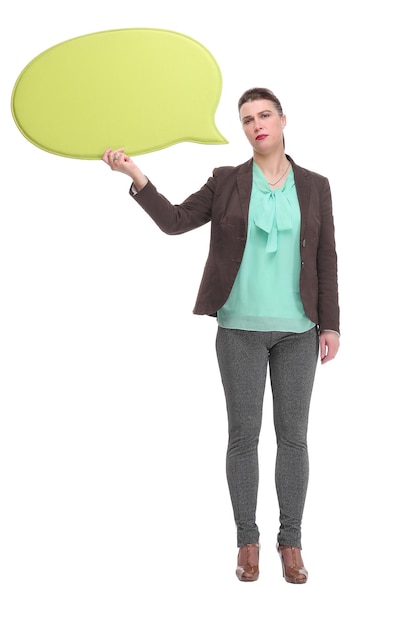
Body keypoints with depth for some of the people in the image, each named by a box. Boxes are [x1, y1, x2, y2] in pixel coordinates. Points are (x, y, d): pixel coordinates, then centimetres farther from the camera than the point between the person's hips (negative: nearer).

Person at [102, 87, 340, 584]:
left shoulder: (314, 186, 5)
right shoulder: (226, 181, 3)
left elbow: (326, 260, 5)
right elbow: (175, 221, -3)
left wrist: (330, 325, 2)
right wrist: (136, 176, -15)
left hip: (297, 331, 1)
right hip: (240, 329, 0)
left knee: (293, 435, 5)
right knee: (243, 434, 5)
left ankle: (290, 541, 18)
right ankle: (247, 540, 17)